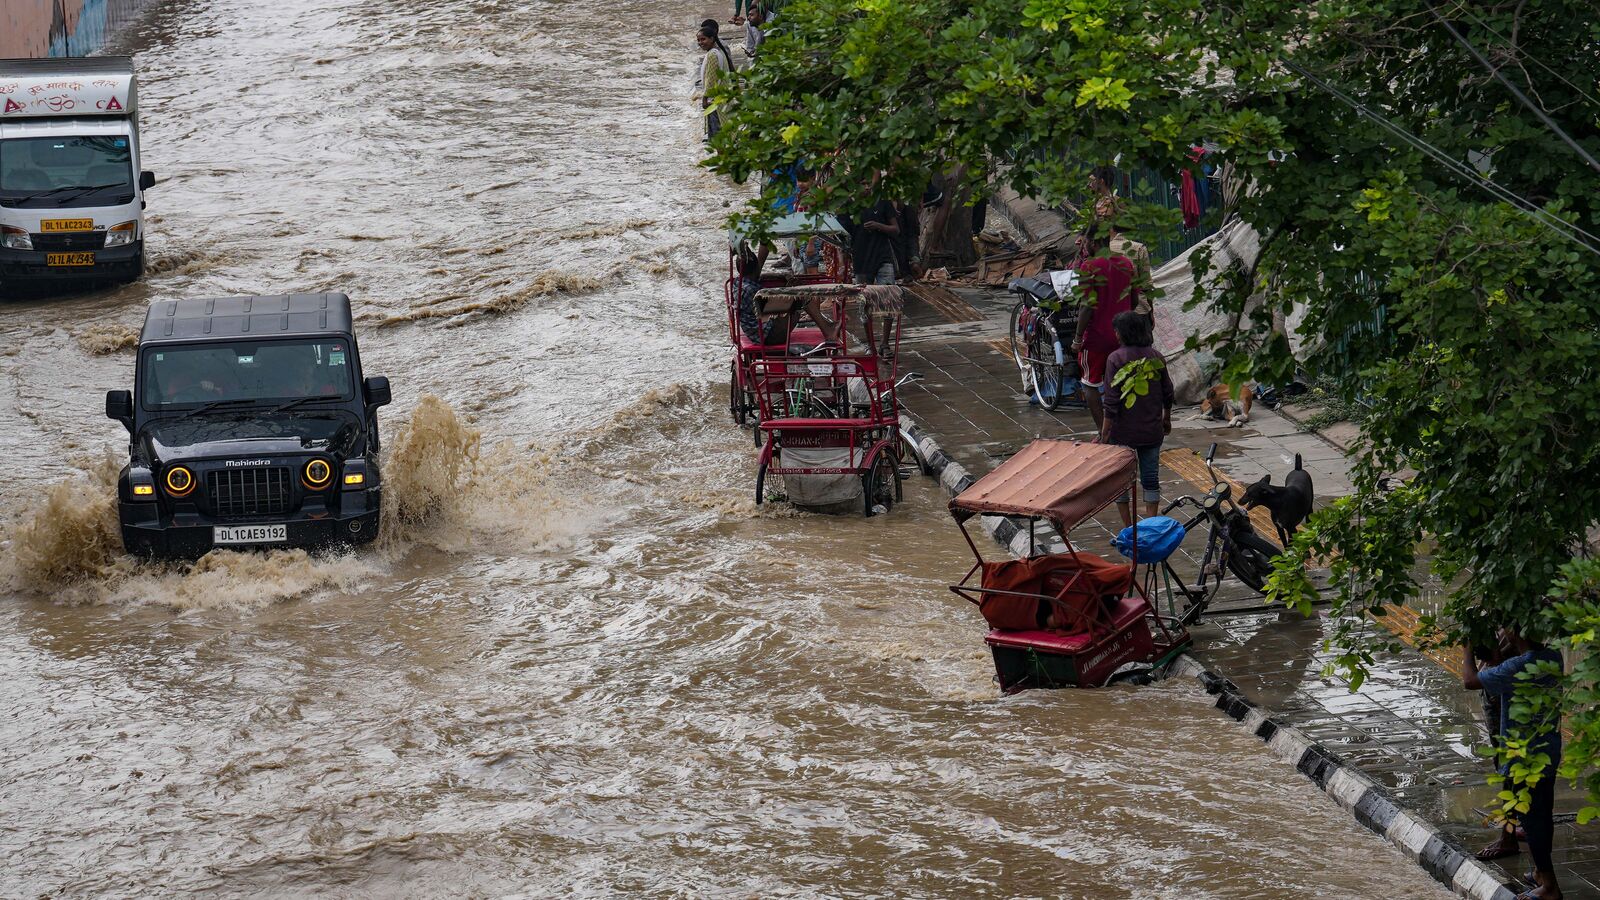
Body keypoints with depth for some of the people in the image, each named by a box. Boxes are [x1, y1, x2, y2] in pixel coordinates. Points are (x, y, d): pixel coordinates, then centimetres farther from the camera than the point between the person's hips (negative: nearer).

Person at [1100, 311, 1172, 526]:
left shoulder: (1116, 359, -14)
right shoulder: (1156, 357, 0)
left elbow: (1111, 402, -16)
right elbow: (1167, 393, 10)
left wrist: (1105, 433, -10)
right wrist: (1166, 419, 26)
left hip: (1123, 431, -4)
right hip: (1152, 431, 4)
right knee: (1151, 478, 12)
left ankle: (1128, 528, 14)